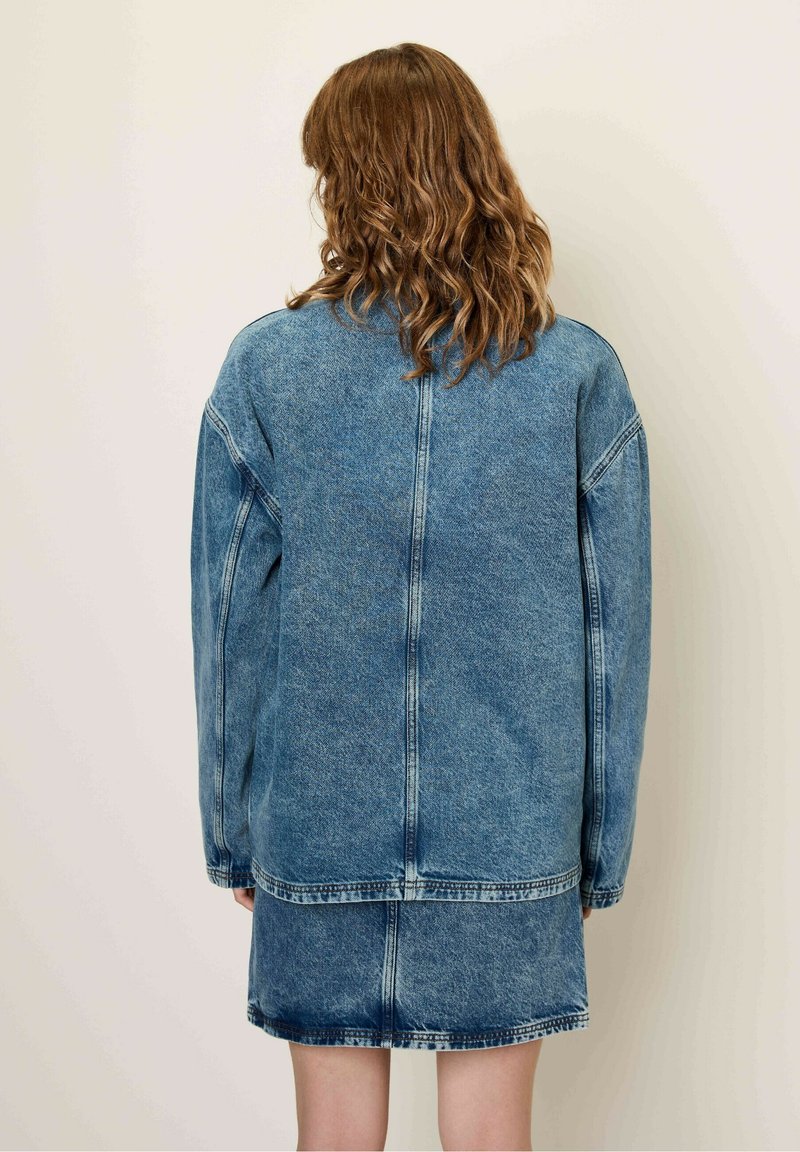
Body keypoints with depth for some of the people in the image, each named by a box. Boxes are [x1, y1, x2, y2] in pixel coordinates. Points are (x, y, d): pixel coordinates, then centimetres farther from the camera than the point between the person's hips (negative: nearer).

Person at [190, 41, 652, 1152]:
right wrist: (599, 851, 8)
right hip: (513, 836, 1)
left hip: (317, 825, 0)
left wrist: (230, 835, 9)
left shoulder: (264, 366, -8)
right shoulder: (582, 373, -7)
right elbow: (615, 631, -3)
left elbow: (229, 624, -3)